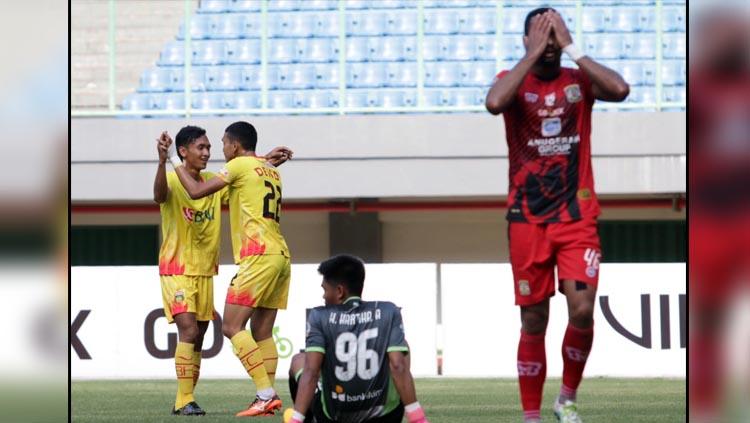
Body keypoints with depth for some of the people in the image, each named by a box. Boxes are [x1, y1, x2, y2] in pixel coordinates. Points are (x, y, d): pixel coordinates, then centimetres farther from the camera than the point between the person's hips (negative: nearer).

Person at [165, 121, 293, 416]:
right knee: (261, 332, 10)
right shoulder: (271, 170, 20)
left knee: (232, 327, -8)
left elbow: (196, 191, -6)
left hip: (258, 256, -9)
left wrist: (174, 161, 5)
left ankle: (266, 394, -17)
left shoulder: (240, 165, -3)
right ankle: (267, 398, 4)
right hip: (281, 256, 9)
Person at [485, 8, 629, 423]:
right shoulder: (513, 80, 0)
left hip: (576, 216, 0)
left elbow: (620, 89, -19)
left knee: (582, 309, -13)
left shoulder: (579, 80, 3)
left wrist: (571, 48, -15)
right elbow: (494, 103, -25)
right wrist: (533, 54, -19)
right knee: (534, 321, 3)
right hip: (527, 218, 0)